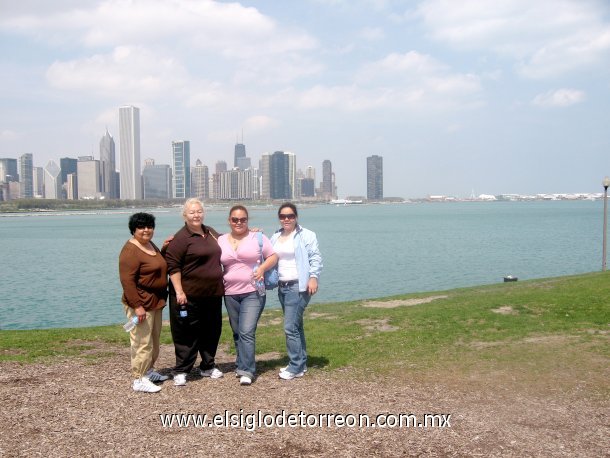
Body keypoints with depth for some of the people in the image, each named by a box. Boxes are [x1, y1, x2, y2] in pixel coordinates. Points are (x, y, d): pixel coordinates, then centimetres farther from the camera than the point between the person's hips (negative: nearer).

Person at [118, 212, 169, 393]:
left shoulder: (151, 245, 11)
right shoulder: (131, 251, -17)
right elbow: (127, 280, -22)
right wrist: (137, 306, -25)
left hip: (155, 302, 10)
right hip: (141, 303, -10)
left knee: (154, 340, 18)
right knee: (142, 342, -5)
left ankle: (149, 371, 32)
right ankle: (139, 380, 2)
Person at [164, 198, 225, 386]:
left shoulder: (210, 232, 11)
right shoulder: (181, 238, -11)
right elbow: (172, 266, -15)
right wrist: (179, 291, -20)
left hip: (213, 294, 7)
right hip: (189, 295, -7)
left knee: (212, 331, 15)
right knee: (187, 333, 1)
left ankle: (208, 366, 30)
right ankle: (181, 371, 12)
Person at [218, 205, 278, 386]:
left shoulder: (257, 237, 1)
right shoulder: (221, 241, 9)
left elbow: (273, 256, 2)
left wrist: (262, 268, -14)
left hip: (253, 292, -4)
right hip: (230, 294, 4)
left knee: (247, 332, -13)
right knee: (237, 333, 13)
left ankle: (246, 371, -11)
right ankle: (242, 365, 26)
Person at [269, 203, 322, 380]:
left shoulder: (306, 235, -6)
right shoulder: (275, 237, 14)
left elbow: (315, 258, -11)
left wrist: (313, 277, -22)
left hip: (299, 286, -7)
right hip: (282, 287, 7)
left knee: (290, 327, -11)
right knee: (295, 326, 15)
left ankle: (295, 367, -2)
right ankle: (301, 363, 24)